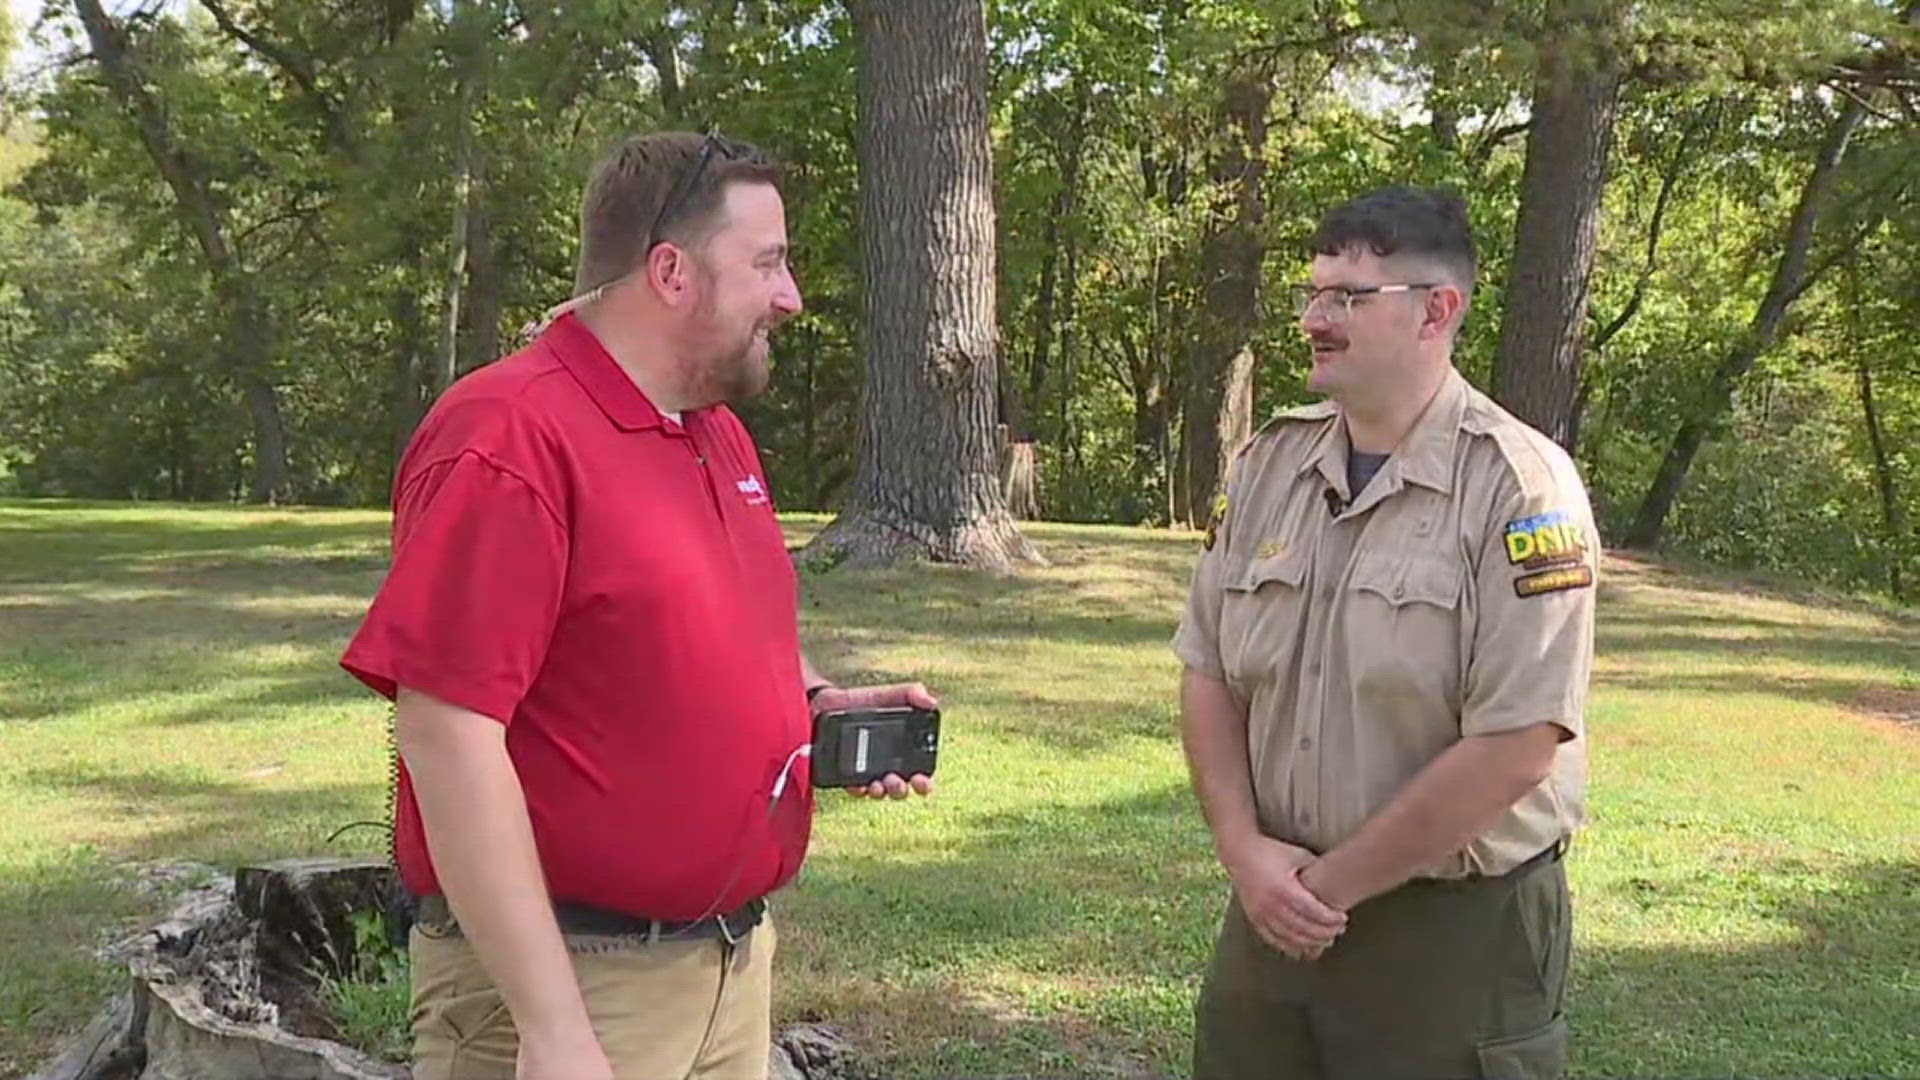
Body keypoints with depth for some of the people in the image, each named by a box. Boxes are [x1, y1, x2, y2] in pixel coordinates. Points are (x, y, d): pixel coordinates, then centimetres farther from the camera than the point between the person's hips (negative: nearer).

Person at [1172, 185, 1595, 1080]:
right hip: (1273, 909, 5)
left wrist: (1331, 884, -13)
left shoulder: (1518, 488, -14)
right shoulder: (1268, 464, 3)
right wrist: (1243, 850, -8)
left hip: (1457, 933, -5)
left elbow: (1513, 750, -19)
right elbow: (1209, 677, 6)